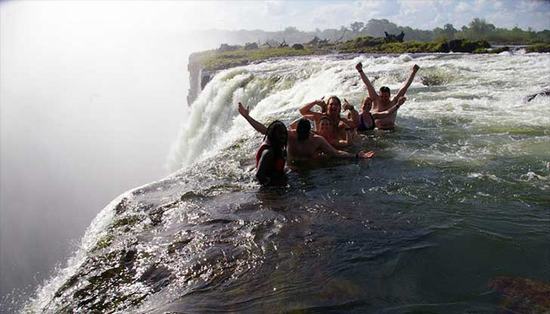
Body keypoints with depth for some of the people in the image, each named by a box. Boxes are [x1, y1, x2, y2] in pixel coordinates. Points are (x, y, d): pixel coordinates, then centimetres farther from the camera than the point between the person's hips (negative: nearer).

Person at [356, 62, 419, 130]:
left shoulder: (394, 102, 3)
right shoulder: (376, 100, 2)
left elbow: (404, 88, 4)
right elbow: (369, 86, -1)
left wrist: (413, 72, 3)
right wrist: (360, 71, -1)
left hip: (390, 129, 1)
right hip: (376, 129, -1)